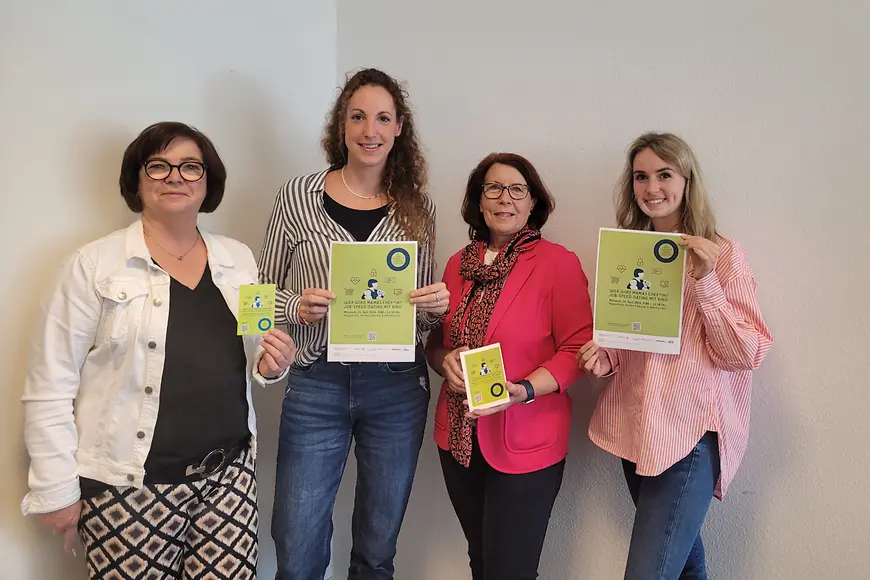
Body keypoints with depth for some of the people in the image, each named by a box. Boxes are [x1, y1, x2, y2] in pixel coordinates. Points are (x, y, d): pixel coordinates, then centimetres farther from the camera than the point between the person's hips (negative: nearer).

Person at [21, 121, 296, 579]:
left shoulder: (239, 258, 7)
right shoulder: (94, 264, -6)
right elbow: (49, 386, -6)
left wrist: (270, 365, -4)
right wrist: (57, 489, -7)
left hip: (229, 472, 4)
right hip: (129, 484, -3)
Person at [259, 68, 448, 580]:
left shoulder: (418, 206, 4)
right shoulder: (299, 196, -1)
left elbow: (424, 314, 11)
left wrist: (437, 307, -11)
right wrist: (298, 307, -15)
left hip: (397, 388, 2)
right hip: (318, 387, -1)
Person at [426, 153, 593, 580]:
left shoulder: (559, 263, -9)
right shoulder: (459, 263, 6)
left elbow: (576, 349, -11)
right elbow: (436, 341, 14)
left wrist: (523, 391, -25)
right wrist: (446, 361, -8)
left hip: (525, 444, -5)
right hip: (458, 437, 5)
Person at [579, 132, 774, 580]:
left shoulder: (724, 255, -6)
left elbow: (746, 354, -12)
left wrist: (705, 281, -21)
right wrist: (605, 355, -5)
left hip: (692, 431, -5)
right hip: (634, 429, 6)